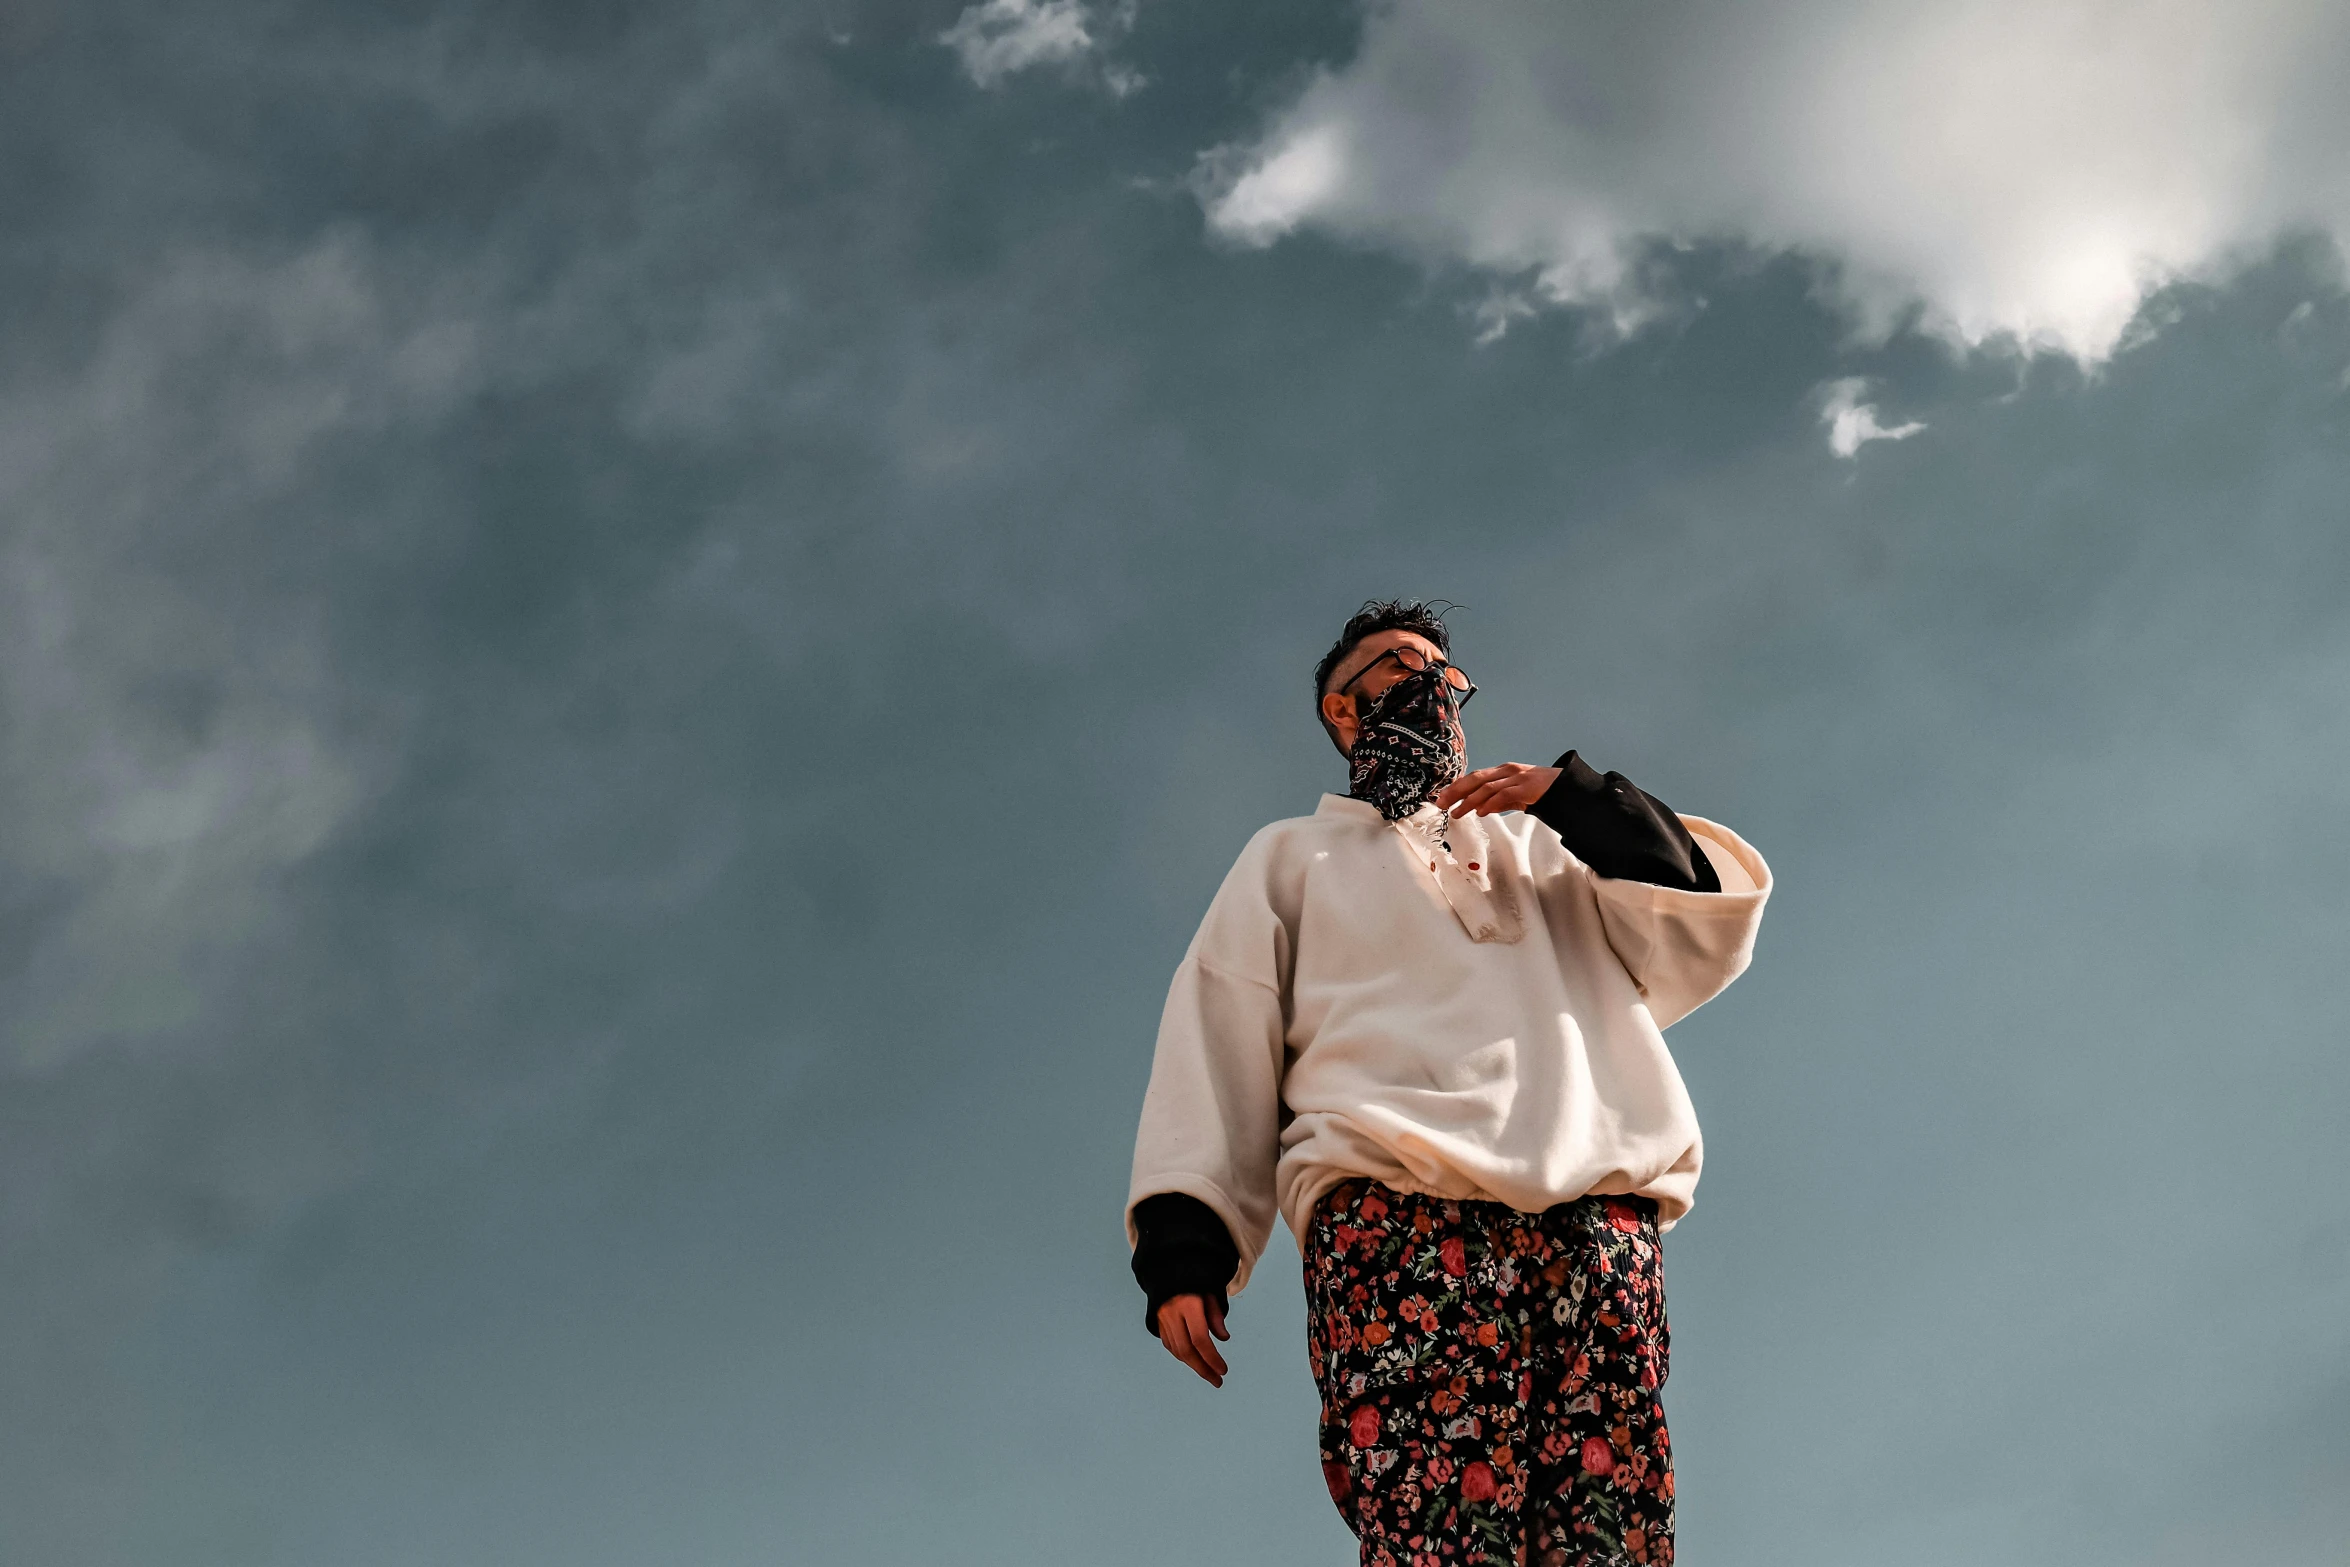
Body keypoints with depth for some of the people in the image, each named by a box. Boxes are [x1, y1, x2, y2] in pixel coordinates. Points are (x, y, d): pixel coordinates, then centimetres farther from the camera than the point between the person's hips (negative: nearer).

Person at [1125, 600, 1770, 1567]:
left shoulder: (1536, 848, 37)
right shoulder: (1297, 857, 32)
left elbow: (1704, 942, 22)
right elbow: (1221, 1042, 17)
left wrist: (1577, 799, 11)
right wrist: (1182, 1241, 1)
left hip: (1598, 1223, 2)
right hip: (1398, 1211, -2)